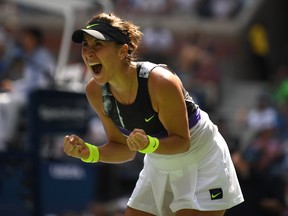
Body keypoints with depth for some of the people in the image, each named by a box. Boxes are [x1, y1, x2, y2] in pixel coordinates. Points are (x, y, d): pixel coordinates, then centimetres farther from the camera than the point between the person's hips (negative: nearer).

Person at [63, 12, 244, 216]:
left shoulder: (160, 82, -32)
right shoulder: (96, 92, -12)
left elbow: (182, 141, -22)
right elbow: (123, 148, -1)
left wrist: (149, 144, -42)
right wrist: (89, 153, -21)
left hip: (202, 163, -6)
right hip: (159, 165, 6)